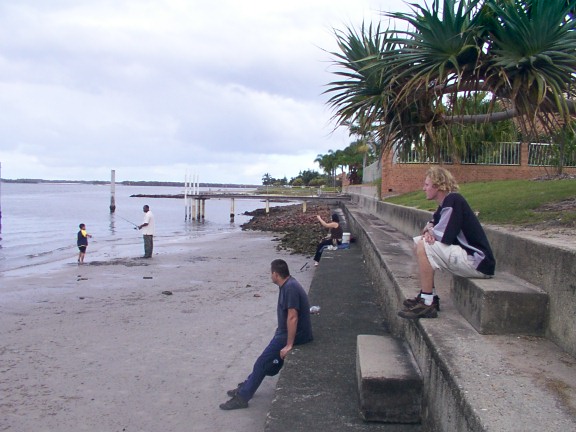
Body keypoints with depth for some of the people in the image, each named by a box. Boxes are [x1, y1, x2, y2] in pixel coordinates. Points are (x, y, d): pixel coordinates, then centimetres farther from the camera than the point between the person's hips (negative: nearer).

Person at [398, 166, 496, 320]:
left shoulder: (453, 201, -17)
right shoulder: (445, 203, 13)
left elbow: (443, 237, -23)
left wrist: (429, 230, 0)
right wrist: (430, 230, -3)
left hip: (478, 262, -10)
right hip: (468, 256, 10)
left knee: (423, 247, -21)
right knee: (418, 243, 11)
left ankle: (427, 304, -15)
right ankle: (428, 296, 12)